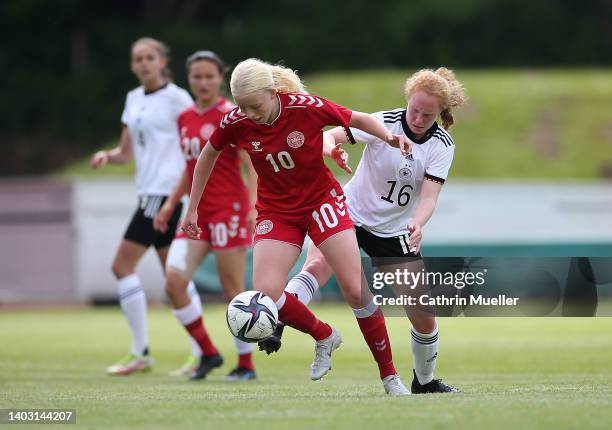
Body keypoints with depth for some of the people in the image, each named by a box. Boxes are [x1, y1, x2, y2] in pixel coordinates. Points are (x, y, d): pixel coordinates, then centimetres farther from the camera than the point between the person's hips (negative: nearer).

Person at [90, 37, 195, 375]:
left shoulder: (177, 98, -7)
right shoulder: (133, 99, 16)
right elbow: (126, 152, 20)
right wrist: (107, 156, -1)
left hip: (166, 191, -8)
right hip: (148, 191, 8)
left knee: (123, 264, -10)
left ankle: (140, 353, -7)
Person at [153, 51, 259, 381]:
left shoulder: (231, 116, -8)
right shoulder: (185, 118, 12)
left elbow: (252, 166, -12)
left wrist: (253, 206, -24)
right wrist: (171, 204, 18)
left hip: (228, 210, -6)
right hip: (197, 211, 6)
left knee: (233, 290, -3)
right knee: (174, 281, -8)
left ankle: (246, 364, 9)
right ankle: (208, 353, 6)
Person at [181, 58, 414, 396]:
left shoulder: (306, 107, -21)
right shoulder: (235, 123, -14)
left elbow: (359, 119, -6)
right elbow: (208, 155, 6)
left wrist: (388, 137, -25)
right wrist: (192, 209, 9)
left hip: (322, 200, -2)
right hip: (276, 211, 2)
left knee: (356, 291, -10)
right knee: (264, 293, -18)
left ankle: (390, 377, 5)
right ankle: (324, 337, 10)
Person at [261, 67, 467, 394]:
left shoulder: (442, 145, -8)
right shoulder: (385, 122, -14)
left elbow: (429, 196, -18)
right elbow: (331, 136, -24)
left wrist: (418, 224, -40)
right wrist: (330, 146, -49)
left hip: (396, 232, 2)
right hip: (350, 214, -2)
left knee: (424, 318, 1)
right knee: (317, 266, -35)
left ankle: (424, 381, 26)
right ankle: (274, 327, -46)